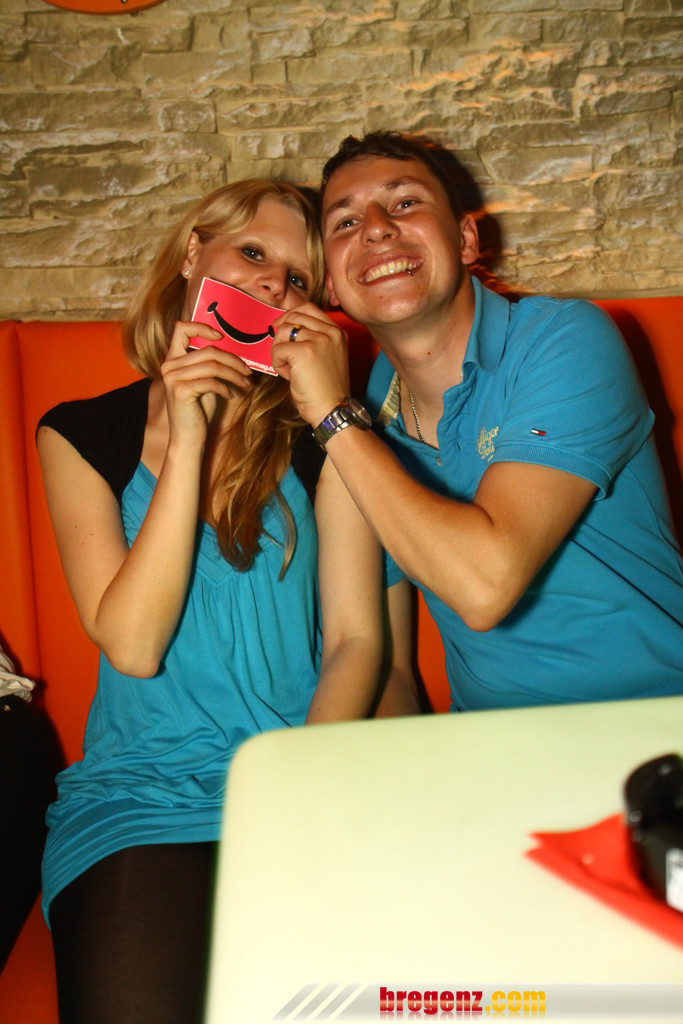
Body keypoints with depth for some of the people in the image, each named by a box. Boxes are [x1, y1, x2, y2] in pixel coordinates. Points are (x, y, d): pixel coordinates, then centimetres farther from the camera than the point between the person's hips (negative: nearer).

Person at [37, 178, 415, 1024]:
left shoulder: (315, 430, 5)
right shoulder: (82, 435, 5)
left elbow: (357, 639, 1)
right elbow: (132, 646, -8)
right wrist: (185, 442, -13)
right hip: (139, 793, 0)